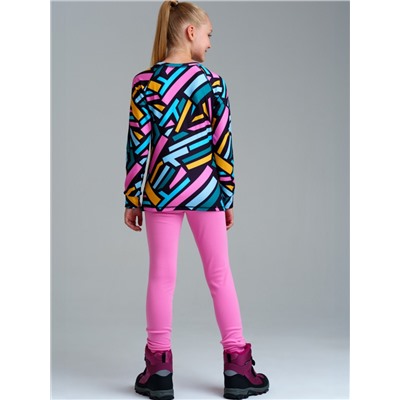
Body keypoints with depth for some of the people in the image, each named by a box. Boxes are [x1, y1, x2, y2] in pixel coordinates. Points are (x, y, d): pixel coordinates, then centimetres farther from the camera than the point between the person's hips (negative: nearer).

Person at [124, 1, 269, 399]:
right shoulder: (212, 82, -3)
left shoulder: (144, 82, -3)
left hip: (160, 191, 1)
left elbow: (138, 145, -4)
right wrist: (227, 197, 6)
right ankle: (237, 367, 14)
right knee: (220, 275, 8)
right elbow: (223, 145, -2)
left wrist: (131, 200, 2)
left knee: (161, 277, 6)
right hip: (205, 189, 0)